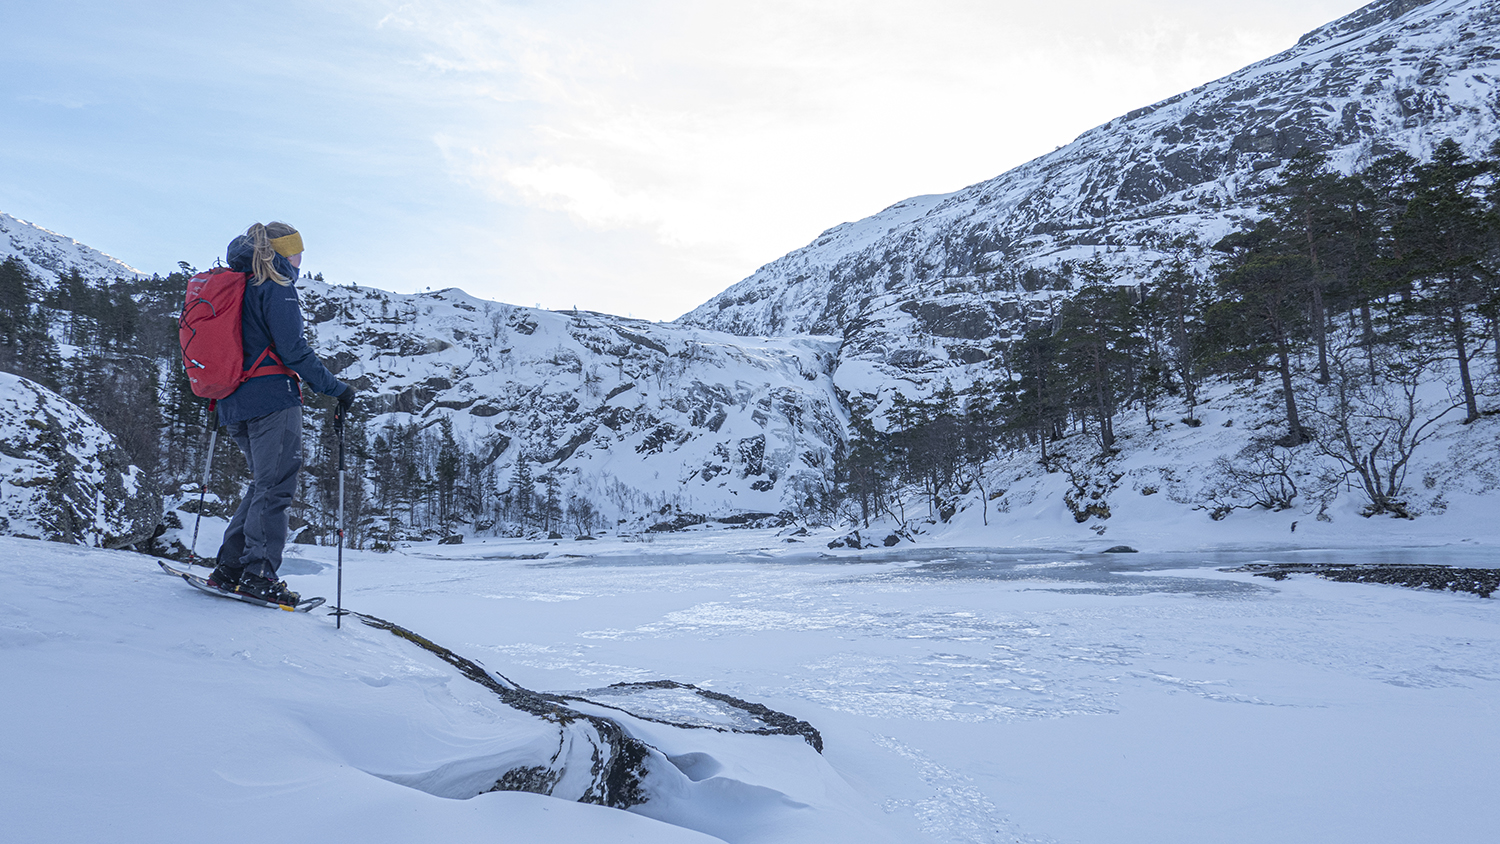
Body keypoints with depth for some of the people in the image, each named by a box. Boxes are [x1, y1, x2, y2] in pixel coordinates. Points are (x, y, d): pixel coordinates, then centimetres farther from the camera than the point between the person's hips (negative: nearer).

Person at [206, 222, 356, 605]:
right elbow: (292, 350, -15)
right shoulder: (276, 286, -7)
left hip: (233, 403, 9)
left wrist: (218, 398, 32)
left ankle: (230, 567, 13)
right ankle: (258, 573, -8)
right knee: (275, 486, -6)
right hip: (272, 398, -9)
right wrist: (336, 387, -11)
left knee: (265, 483, 15)